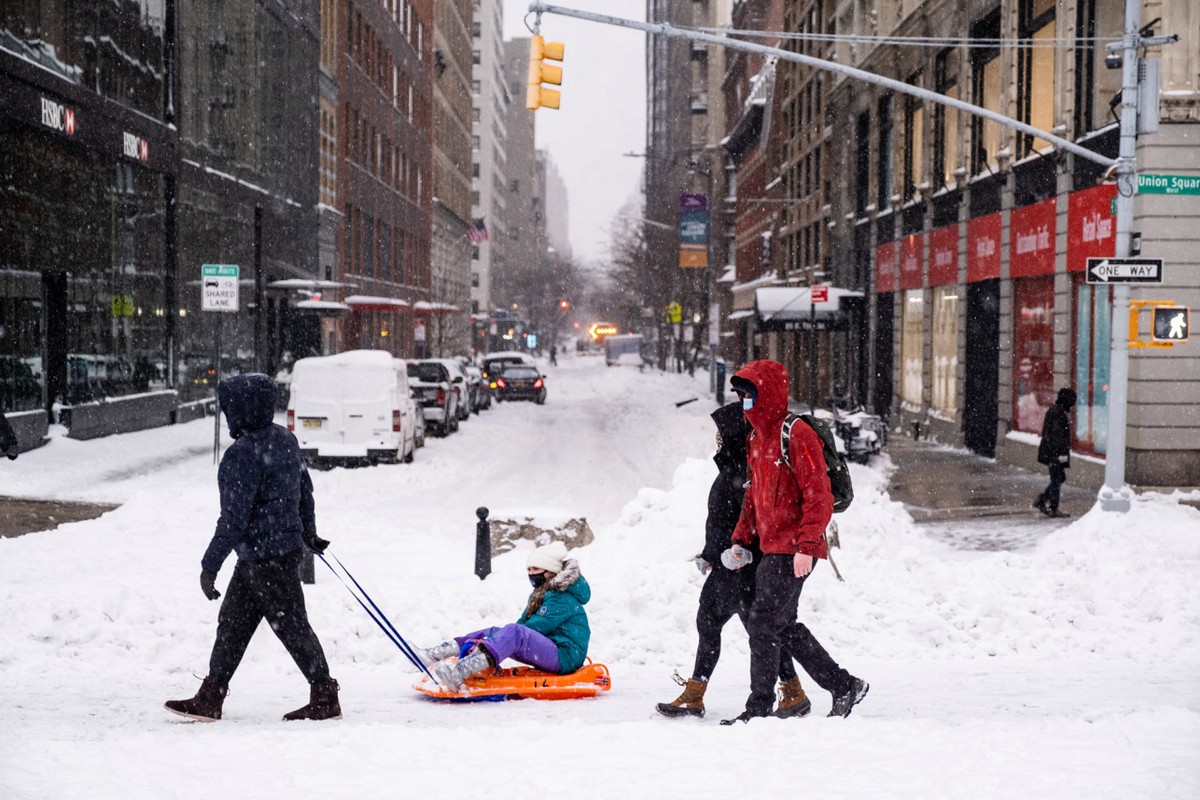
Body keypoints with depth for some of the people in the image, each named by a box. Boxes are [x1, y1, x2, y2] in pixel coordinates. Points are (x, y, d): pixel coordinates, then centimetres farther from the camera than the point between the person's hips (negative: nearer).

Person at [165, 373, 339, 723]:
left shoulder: (243, 454, -22)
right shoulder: (285, 438, 7)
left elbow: (234, 517, -23)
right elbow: (305, 488, 19)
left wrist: (210, 565, -17)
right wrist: (308, 533, 34)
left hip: (265, 557, -10)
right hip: (287, 544, 10)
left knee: (292, 627, 0)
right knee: (232, 622, 14)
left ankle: (326, 700, 9)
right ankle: (209, 699, 19)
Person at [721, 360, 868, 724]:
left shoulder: (796, 436, -14)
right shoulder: (756, 439, 15)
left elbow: (819, 497, -17)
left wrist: (806, 546, -22)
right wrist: (741, 539, 17)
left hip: (792, 551, -10)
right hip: (772, 548, 10)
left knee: (762, 623, -8)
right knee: (784, 626, 13)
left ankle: (759, 708, 0)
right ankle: (844, 686, 22)